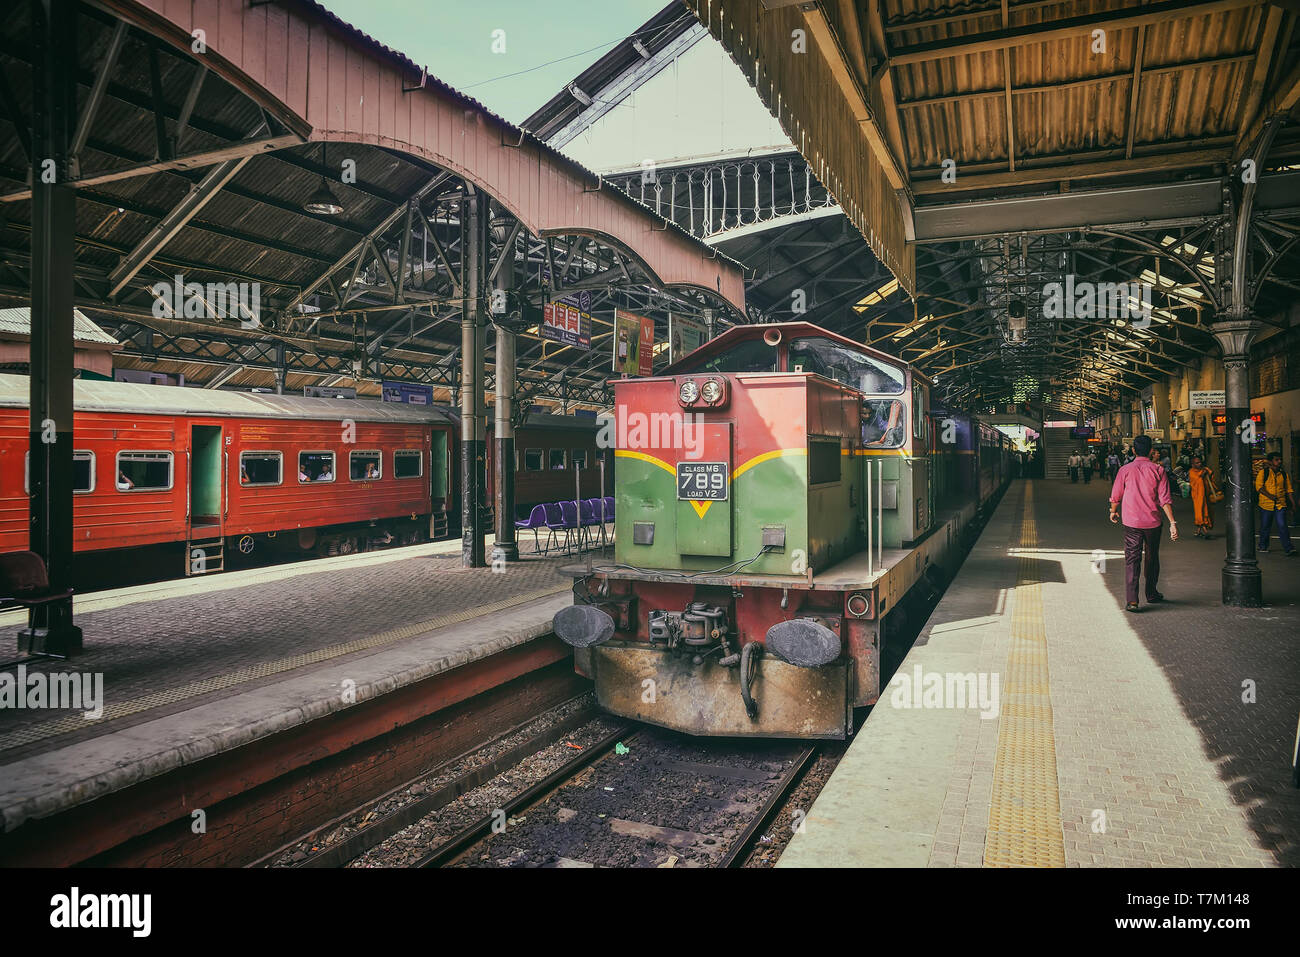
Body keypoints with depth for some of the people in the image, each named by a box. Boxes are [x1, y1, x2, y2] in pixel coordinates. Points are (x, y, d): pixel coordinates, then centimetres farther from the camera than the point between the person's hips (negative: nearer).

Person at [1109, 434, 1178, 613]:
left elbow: (1115, 496, 6)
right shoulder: (1158, 470, -4)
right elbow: (1165, 499, -9)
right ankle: (1151, 594, 32)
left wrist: (1113, 511, 24)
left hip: (1131, 522, -1)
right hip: (1153, 522, 1)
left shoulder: (1125, 470, -4)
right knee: (1152, 558, 19)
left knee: (1132, 560, -2)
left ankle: (1131, 600, -12)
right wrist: (1172, 522, -8)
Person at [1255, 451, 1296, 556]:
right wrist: (1269, 495, -22)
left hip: (1280, 505, 2)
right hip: (1266, 504, -2)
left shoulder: (1284, 474, 11)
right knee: (1265, 526, 9)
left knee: (1282, 526, -9)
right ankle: (1263, 546, 26)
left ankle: (1288, 548, -11)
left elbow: (1288, 489, 15)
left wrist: (1292, 501, 4)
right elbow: (1259, 486, -10)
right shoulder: (1263, 473, 0)